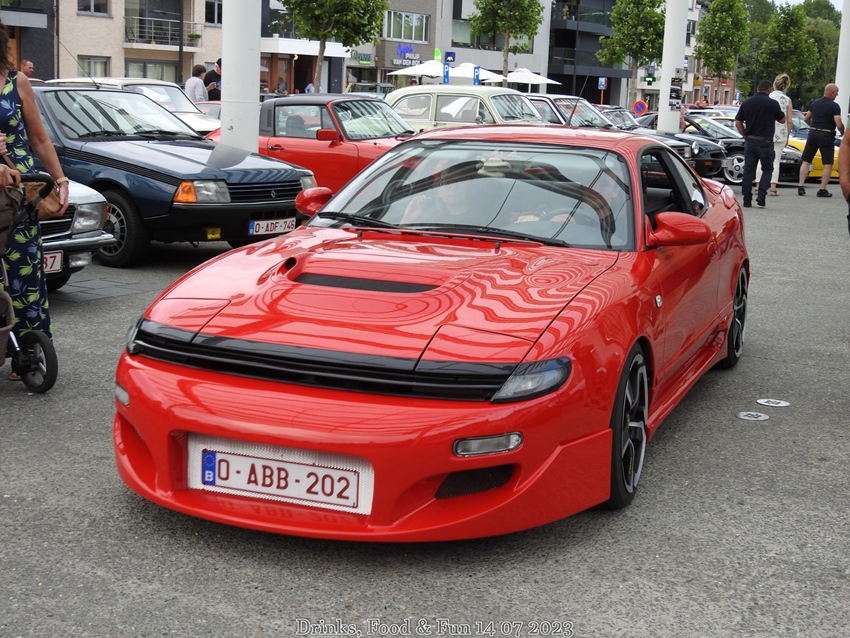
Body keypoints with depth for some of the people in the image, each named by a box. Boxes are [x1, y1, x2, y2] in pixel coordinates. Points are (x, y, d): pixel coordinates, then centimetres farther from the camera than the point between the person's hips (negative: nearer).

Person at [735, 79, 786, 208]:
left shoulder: (746, 103, 3)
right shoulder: (773, 103, -8)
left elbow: (738, 123, 5)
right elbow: (782, 120, 5)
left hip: (750, 141, 3)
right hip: (765, 142, -3)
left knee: (748, 170, 7)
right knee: (767, 169, 10)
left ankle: (747, 199, 4)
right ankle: (761, 194, -7)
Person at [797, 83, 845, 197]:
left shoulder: (815, 102, 7)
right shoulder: (834, 106, -10)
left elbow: (807, 119, 15)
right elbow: (839, 124, -16)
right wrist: (842, 132, 3)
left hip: (813, 133, 5)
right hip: (827, 135, -5)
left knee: (806, 161, 10)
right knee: (828, 164, 2)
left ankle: (800, 187, 3)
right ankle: (822, 190, -4)